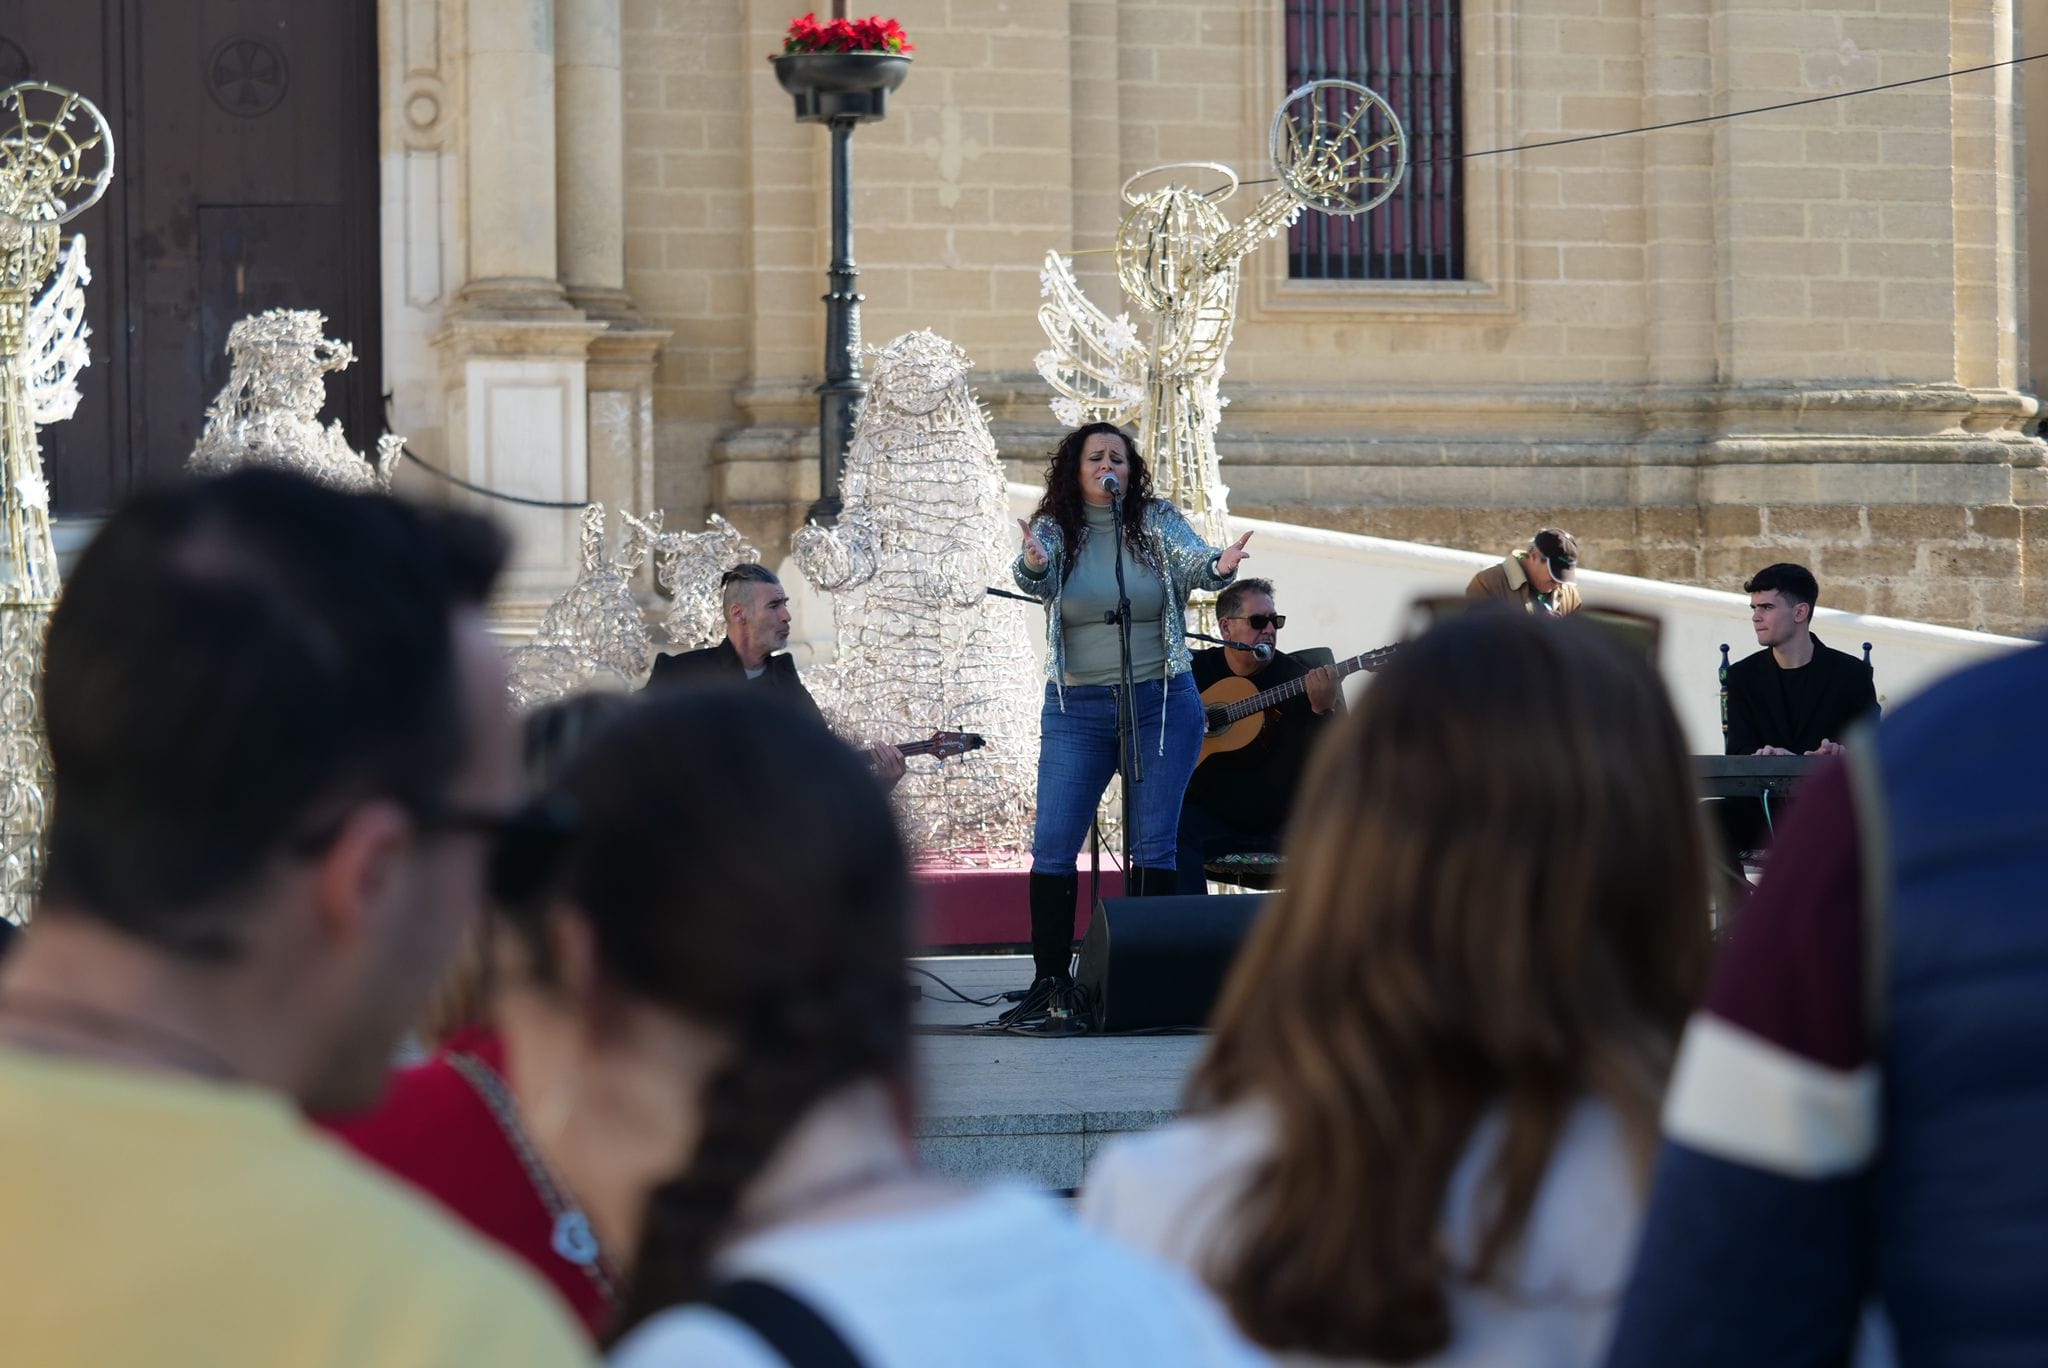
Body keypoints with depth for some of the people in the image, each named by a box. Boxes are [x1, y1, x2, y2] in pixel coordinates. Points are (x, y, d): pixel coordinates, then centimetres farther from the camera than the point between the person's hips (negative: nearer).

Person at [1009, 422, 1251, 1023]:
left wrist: (1220, 567, -38)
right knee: (1052, 844, -5)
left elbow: (1194, 563, -14)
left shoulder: (1157, 522, 2)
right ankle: (1049, 979, 2)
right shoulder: (1054, 531, 1)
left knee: (1154, 844, 1)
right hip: (1077, 708, 0)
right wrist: (1033, 565, -41)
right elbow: (1034, 579, -17)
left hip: (1162, 701, 0)